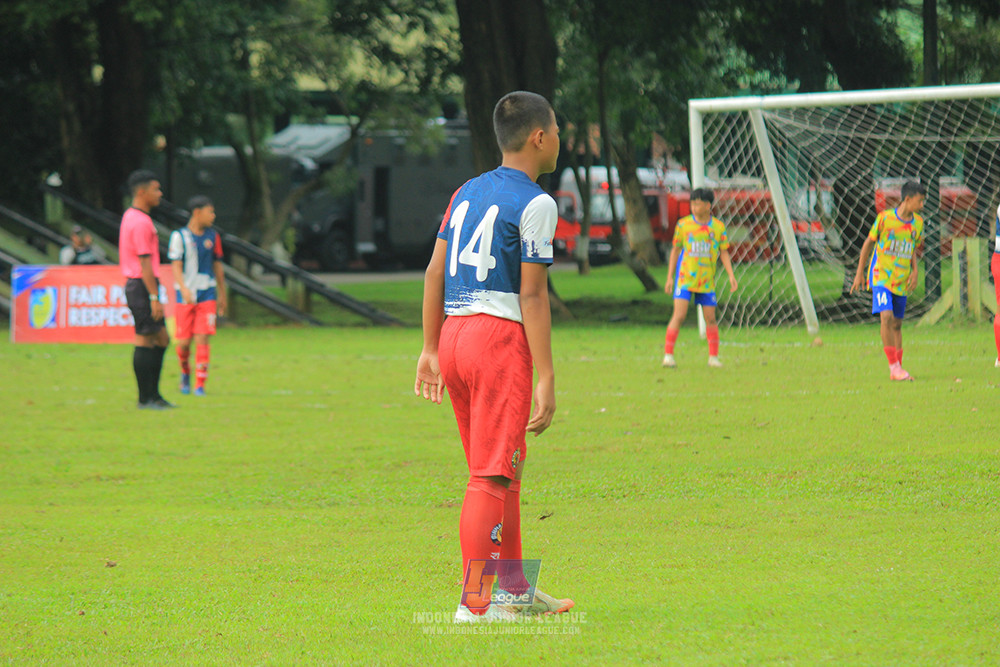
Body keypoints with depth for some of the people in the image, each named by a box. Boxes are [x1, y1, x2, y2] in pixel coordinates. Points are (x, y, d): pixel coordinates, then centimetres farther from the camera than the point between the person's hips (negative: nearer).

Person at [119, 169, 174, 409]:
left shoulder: (131, 217, 16)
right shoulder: (141, 223, -16)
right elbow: (145, 264, -20)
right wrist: (154, 298, -20)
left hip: (135, 284, 10)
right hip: (142, 287, -10)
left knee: (161, 340, 12)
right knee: (145, 341, -5)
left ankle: (153, 394, 15)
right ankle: (145, 398, -1)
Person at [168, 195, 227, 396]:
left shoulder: (212, 237, 9)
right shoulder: (179, 236, -3)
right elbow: (176, 265, -8)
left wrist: (222, 295, 18)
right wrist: (183, 289, -23)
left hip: (207, 295, 2)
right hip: (185, 296, -2)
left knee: (202, 340, -8)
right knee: (183, 342, 0)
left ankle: (200, 385, -4)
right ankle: (185, 372, 29)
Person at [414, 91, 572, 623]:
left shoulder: (467, 193, 15)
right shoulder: (534, 204, -7)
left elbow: (435, 273, 14)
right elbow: (531, 294, -11)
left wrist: (431, 350, 18)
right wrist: (547, 379, -11)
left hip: (454, 334, 8)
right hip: (501, 337, -8)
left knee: (503, 472, 17)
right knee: (492, 474, -7)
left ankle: (513, 589, 25)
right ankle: (475, 604, -9)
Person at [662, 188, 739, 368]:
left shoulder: (718, 227, 3)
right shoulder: (683, 224, 1)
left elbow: (724, 253, 7)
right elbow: (675, 250, 8)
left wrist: (731, 276, -4)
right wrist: (670, 277, 5)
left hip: (707, 281, 2)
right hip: (685, 277, -2)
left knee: (710, 318, 4)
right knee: (679, 315, -12)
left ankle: (713, 357, 16)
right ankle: (668, 355, -8)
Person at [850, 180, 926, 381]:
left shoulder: (917, 223, 5)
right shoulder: (885, 218, -10)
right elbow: (868, 243, 2)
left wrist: (914, 271, 3)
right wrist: (859, 274, 5)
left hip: (902, 281, 5)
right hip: (881, 276, -5)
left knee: (897, 324, 9)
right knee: (886, 317, -20)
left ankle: (896, 370, 17)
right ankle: (894, 366, -16)